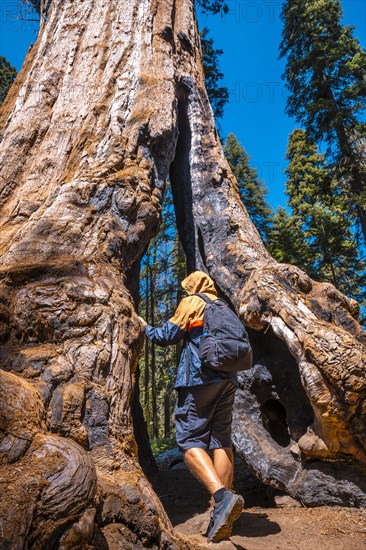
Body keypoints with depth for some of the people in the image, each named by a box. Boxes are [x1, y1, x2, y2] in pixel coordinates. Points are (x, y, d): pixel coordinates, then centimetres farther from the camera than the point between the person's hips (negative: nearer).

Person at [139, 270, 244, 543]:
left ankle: (222, 496, -23)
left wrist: (146, 327, 20)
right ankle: (222, 516, 4)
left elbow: (166, 337, 1)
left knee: (190, 439, -4)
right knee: (221, 441, 5)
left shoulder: (191, 303, 3)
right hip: (228, 378, 7)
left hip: (200, 378, -6)